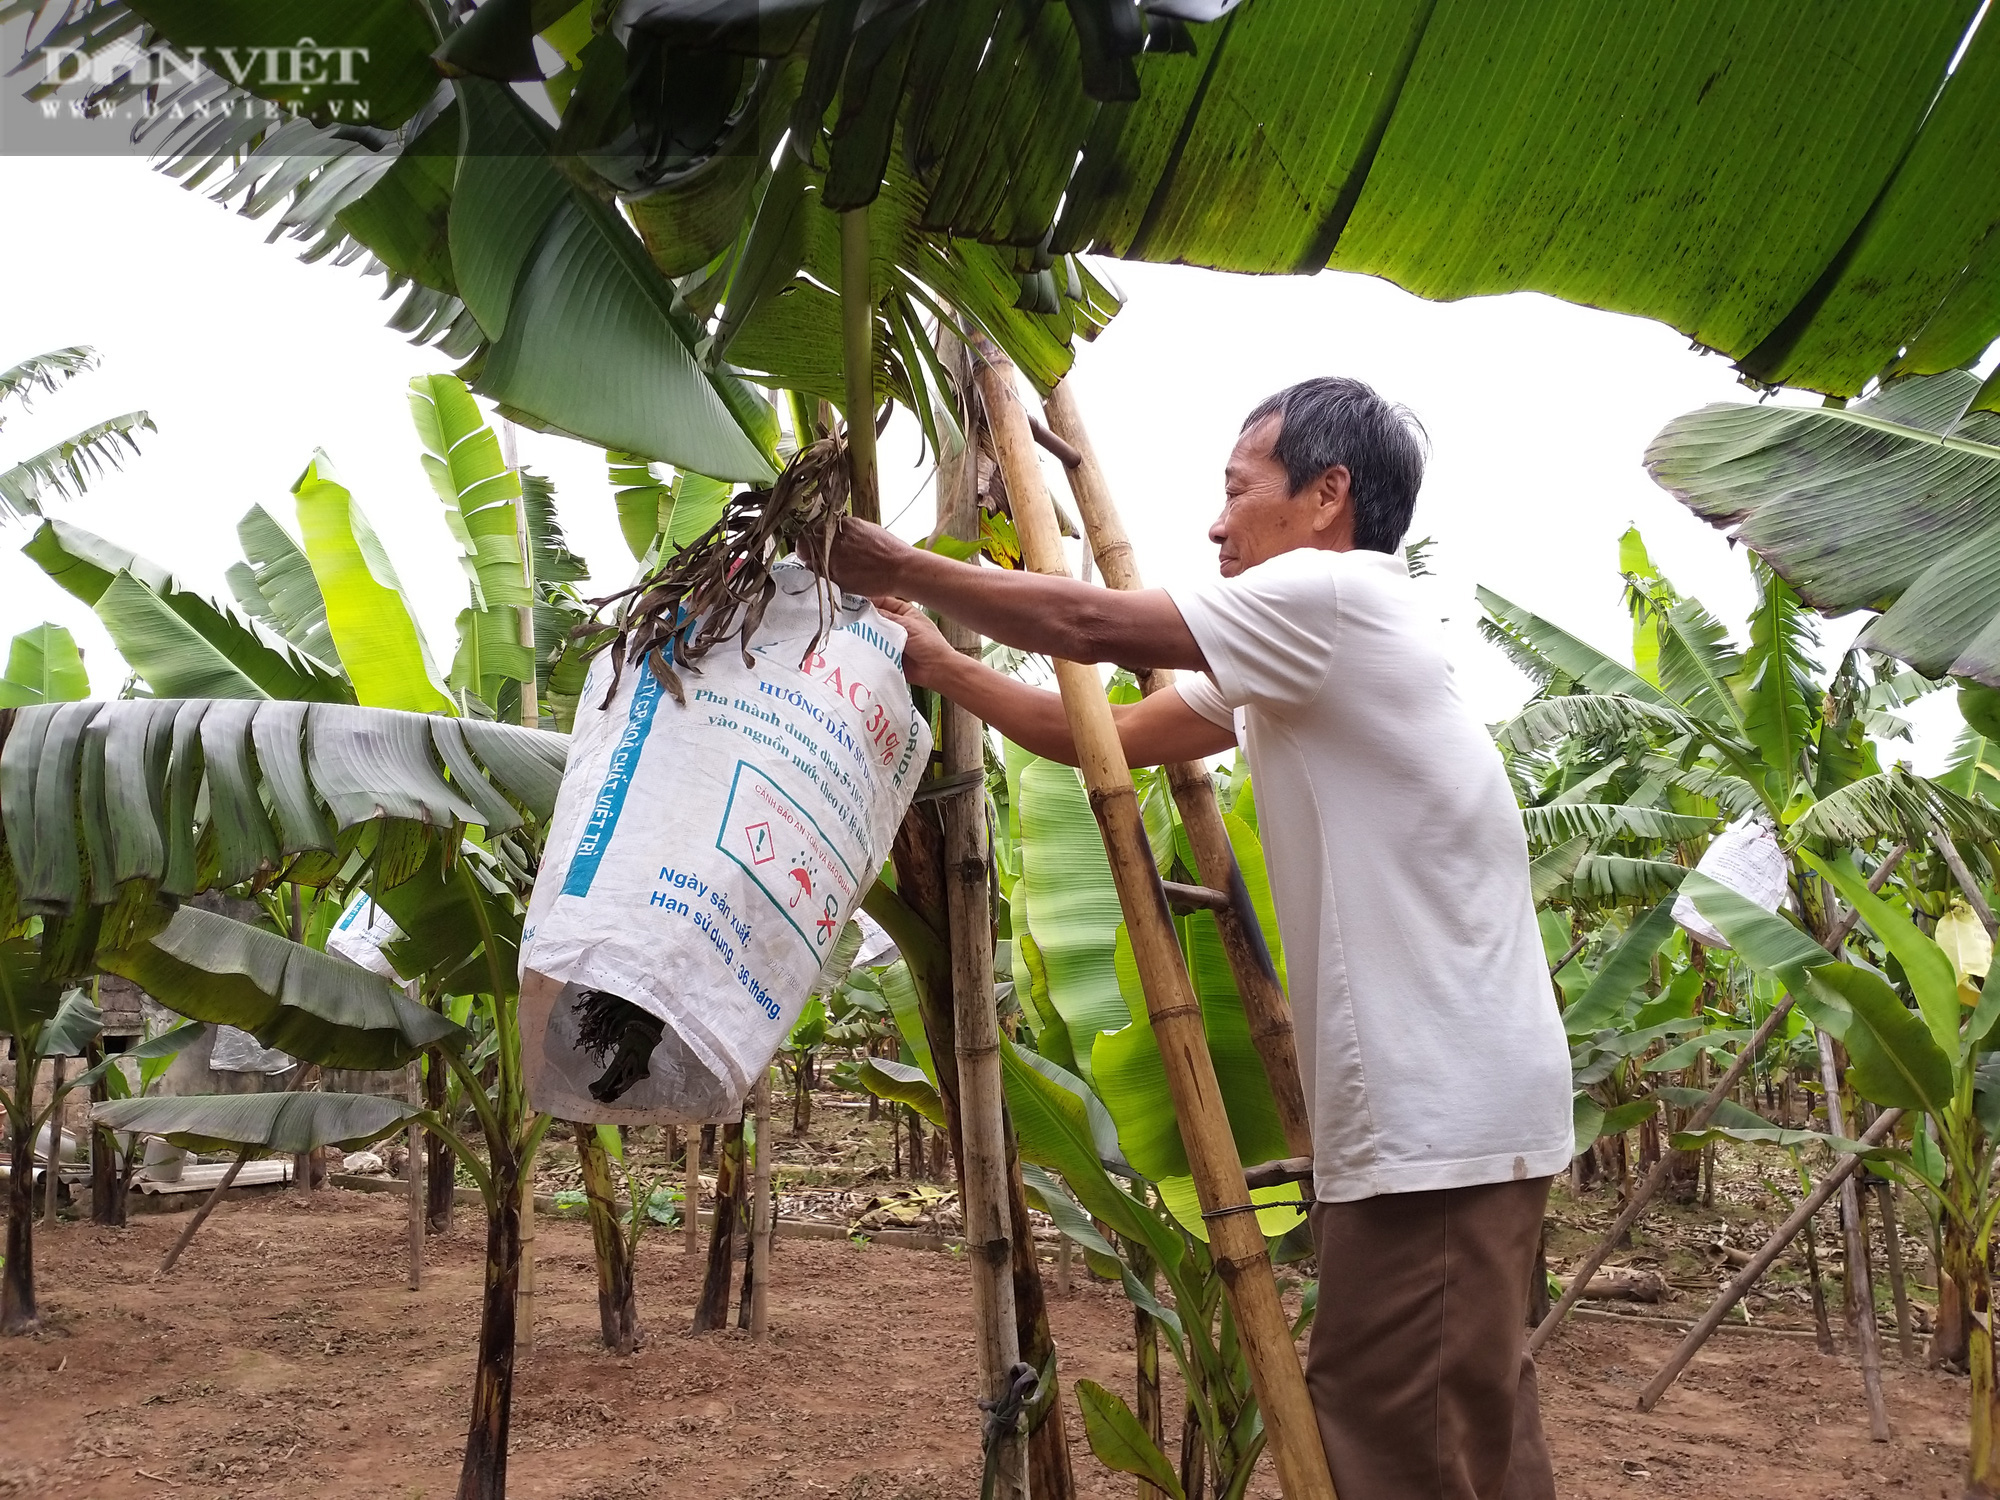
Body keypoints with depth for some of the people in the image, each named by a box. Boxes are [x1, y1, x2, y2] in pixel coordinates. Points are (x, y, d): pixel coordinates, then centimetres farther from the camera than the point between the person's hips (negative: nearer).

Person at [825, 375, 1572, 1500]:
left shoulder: (1336, 594, -12)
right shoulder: (1305, 651, 18)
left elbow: (1086, 624, -14)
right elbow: (1110, 735, 16)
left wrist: (895, 563, -2)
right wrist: (940, 665, 13)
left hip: (1442, 1114, -10)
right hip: (1446, 1110, 10)